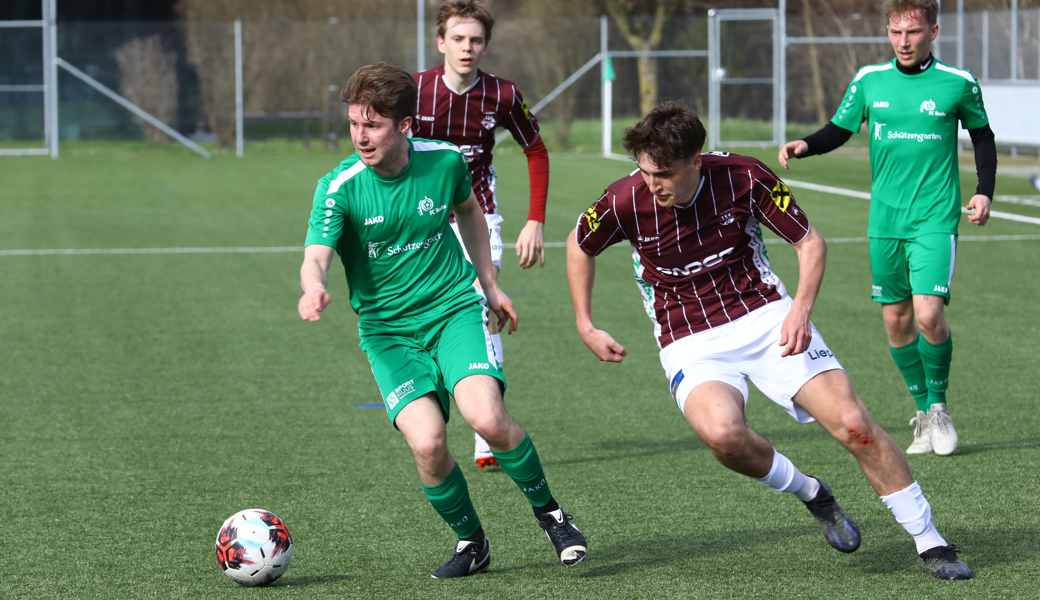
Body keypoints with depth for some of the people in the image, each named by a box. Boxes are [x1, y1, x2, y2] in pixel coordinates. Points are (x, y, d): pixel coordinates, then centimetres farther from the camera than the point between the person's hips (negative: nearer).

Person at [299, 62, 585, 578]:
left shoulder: (444, 161, -6)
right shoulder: (339, 187, -14)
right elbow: (315, 257, -25)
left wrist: (488, 283, 18)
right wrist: (313, 289, -48)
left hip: (454, 309, 0)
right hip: (387, 329, 0)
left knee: (488, 419, -24)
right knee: (427, 442, -21)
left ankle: (548, 512, 3)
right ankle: (471, 544, 6)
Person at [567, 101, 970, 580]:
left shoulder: (744, 177, -14)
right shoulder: (624, 202, -13)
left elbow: (811, 242, -1)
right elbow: (580, 246, 11)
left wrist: (801, 308, -17)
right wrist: (585, 327, 9)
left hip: (765, 315, 0)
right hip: (690, 343, 0)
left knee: (853, 424, -13)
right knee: (723, 433, -33)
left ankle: (931, 543, 3)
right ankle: (811, 495, -3)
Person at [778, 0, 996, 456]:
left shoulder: (958, 83, -2)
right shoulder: (869, 81, 3)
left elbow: (982, 135, 12)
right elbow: (839, 130, 11)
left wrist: (984, 191, 2)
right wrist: (804, 145, -8)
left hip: (935, 219, -3)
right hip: (885, 221, 3)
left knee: (929, 314, -17)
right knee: (896, 320, 5)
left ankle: (938, 405, 6)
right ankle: (925, 413, 22)